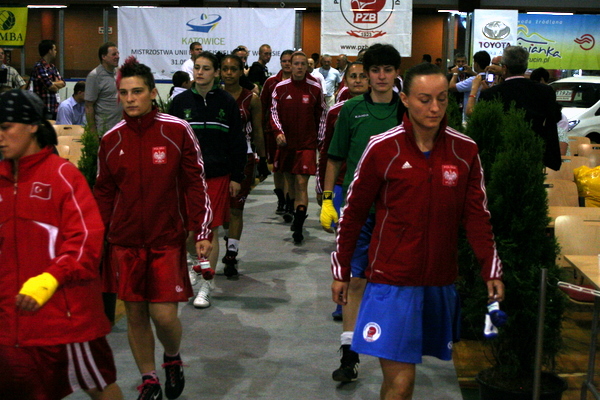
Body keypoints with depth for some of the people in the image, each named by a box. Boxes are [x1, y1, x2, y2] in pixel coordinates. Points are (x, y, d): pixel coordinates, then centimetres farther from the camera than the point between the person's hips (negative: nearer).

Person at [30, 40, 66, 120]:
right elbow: (52, 88, -16)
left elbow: (63, 83, 7)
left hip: (55, 108, 9)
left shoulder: (52, 67, 17)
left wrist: (52, 83, -11)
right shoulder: (39, 67, -12)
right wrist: (57, 84, 5)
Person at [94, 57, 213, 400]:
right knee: (135, 313, 7)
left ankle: (173, 358, 28)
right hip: (125, 242, 3)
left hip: (167, 239, -3)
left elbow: (196, 183, -3)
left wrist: (202, 232, -6)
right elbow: (104, 192, 11)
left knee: (164, 314, -6)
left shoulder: (177, 131, -6)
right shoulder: (111, 140, 3)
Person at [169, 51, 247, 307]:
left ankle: (205, 285, 7)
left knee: (211, 230, -2)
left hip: (217, 175, -2)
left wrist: (236, 177, 0)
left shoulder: (226, 102, 1)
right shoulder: (181, 102, 4)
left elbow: (237, 142, 4)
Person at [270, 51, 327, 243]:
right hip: (285, 141, 3)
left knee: (302, 183, -10)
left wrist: (319, 138, 12)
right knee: (289, 178, 16)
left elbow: (321, 114, 9)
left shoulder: (315, 88, 0)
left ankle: (298, 227, -12)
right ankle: (290, 209, 42)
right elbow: (274, 112, 2)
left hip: (307, 144, -2)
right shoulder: (280, 88, 1)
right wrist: (278, 132, -14)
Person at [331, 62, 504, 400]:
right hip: (391, 280, -3)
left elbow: (477, 214, 7)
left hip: (441, 281, 3)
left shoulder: (465, 151, 1)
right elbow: (354, 212, 0)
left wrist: (492, 271, 4)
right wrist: (341, 271, 4)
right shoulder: (382, 148, -8)